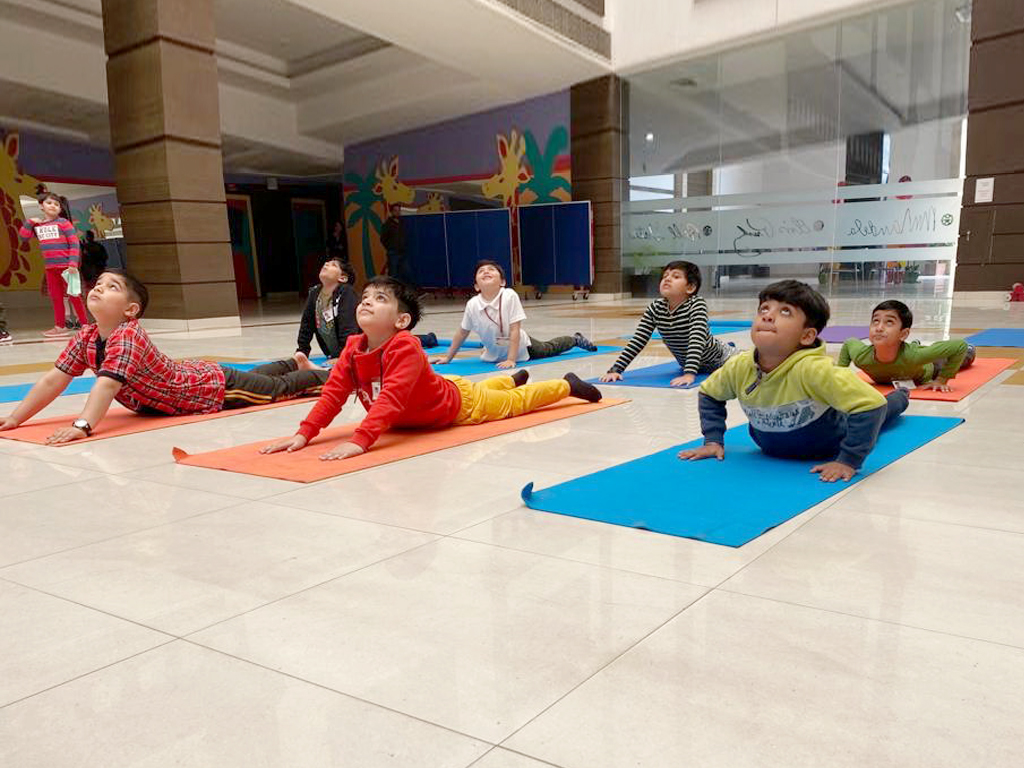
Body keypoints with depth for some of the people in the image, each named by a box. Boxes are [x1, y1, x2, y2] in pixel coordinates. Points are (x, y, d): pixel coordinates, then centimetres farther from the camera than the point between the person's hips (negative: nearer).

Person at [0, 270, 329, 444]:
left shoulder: (127, 336, -34)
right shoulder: (86, 338, -10)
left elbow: (107, 384, -49)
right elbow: (52, 382, -9)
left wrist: (82, 426, -61)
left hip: (216, 387, -7)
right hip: (191, 375, 8)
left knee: (278, 388, 11)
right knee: (257, 379, 32)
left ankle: (326, 376, 34)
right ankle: (293, 363, 58)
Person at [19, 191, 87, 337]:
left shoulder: (63, 223, -5)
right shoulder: (37, 225, 11)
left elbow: (74, 243, -10)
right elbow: (23, 236, 9)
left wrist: (73, 263, -18)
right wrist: (30, 222, -2)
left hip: (66, 266, -6)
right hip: (50, 267, 6)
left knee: (74, 296, -2)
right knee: (55, 297, 10)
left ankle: (85, 325, 2)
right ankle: (59, 326, 16)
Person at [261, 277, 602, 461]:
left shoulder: (405, 347, -42)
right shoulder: (352, 349, -20)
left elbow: (391, 399, -53)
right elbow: (333, 393, -23)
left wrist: (359, 441, -63)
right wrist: (304, 434, -36)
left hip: (459, 402, -7)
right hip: (437, 391, 7)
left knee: (516, 402, 18)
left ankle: (567, 385, 43)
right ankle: (512, 379, 67)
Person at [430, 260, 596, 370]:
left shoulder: (510, 296, -34)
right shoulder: (472, 305, -25)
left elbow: (515, 330, -31)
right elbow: (462, 332, -12)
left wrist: (511, 360, -34)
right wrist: (448, 358, -8)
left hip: (521, 347, -1)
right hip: (495, 355, 1)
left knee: (549, 349, 25)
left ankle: (576, 339, 54)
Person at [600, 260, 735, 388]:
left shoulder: (697, 304, -33)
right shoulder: (655, 308, -21)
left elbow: (697, 340, -44)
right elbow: (637, 341, -23)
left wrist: (689, 374, -57)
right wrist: (615, 369, -33)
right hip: (686, 363, 5)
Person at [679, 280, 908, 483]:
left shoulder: (813, 369, -43)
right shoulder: (738, 367, -27)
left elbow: (870, 405, -42)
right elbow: (708, 394, -5)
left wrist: (849, 461, -39)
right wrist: (713, 441, -11)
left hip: (829, 447, -3)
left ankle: (899, 396, 59)